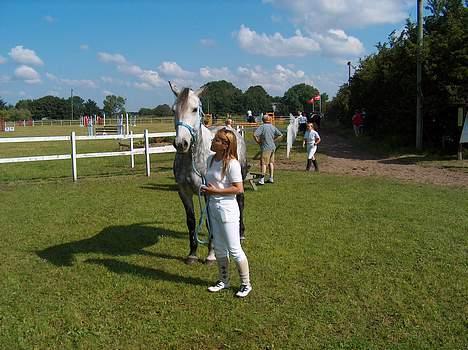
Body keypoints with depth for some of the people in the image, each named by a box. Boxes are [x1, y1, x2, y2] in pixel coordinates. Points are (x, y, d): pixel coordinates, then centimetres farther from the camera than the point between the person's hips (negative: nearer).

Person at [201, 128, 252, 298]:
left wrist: (216, 191, -21)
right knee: (219, 248, 18)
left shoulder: (232, 163, -19)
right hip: (213, 207, 8)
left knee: (234, 249, 1)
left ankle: (246, 284, 17)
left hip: (227, 209, -8)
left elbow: (239, 189, -20)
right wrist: (206, 190, 0)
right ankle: (224, 281, 34)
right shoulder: (211, 159, 6)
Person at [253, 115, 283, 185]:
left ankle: (262, 179, -9)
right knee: (271, 162, 14)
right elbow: (280, 135, 10)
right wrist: (274, 140, 12)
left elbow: (254, 135, -20)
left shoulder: (262, 126, -9)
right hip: (272, 147, 6)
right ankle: (271, 178, 20)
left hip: (266, 147, -6)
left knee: (263, 163, -6)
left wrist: (258, 141, -7)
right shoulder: (273, 127, 7)